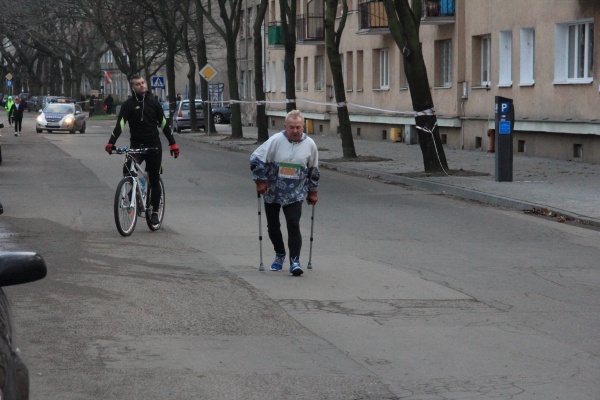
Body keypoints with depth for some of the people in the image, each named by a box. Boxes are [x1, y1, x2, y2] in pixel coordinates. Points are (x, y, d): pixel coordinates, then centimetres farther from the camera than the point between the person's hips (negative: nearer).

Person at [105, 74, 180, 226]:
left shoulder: (153, 102, 6)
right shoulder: (128, 104, -1)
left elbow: (164, 124, 11)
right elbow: (120, 124, -11)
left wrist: (173, 143, 8)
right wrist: (111, 143, -24)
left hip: (154, 146, 1)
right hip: (136, 145, -1)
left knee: (154, 181, 3)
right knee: (127, 170, -27)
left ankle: (154, 212, 13)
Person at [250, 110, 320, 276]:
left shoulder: (310, 144, -5)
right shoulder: (276, 140, -14)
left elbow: (313, 171, 9)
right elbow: (256, 159, -8)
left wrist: (312, 192, 14)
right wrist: (260, 181, -8)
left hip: (295, 194, 0)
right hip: (272, 192, 0)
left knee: (293, 225, -13)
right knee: (273, 226, 10)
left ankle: (295, 261, -8)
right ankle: (280, 255, 34)